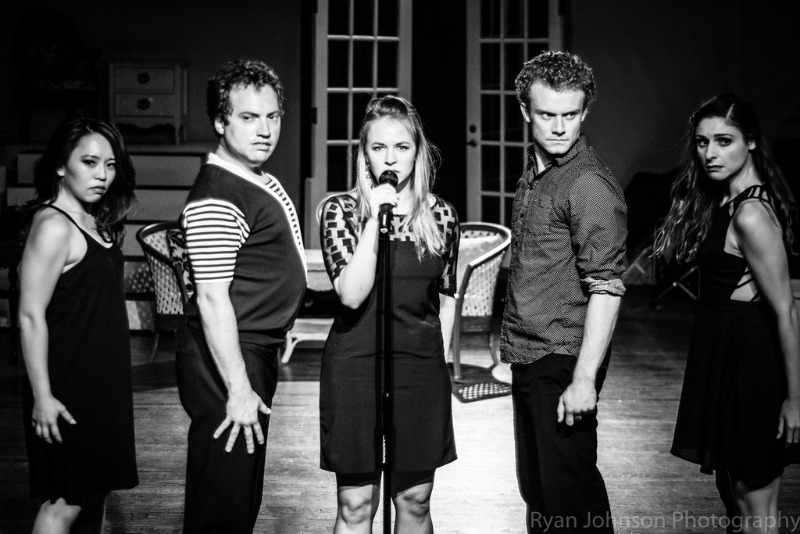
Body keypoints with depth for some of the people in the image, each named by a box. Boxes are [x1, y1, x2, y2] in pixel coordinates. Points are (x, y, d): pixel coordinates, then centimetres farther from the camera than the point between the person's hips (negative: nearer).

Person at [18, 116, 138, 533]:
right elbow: (31, 317, -20)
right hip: (68, 388, -9)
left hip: (102, 384, 9)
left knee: (93, 491, 15)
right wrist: (42, 396, -21)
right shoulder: (53, 226, -17)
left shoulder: (95, 223, 9)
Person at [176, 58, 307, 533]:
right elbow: (213, 300, -24)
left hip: (257, 353, 10)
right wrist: (239, 390, -24)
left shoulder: (262, 179, 11)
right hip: (227, 362, -10)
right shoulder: (217, 199, -20)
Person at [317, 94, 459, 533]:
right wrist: (375, 218, -19)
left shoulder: (441, 215, 4)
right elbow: (352, 294, -17)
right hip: (355, 365, -2)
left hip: (422, 368, 3)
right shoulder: (341, 210, -4)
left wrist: (440, 359, 10)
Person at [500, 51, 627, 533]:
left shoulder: (589, 184, -16)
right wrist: (512, 353, 17)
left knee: (570, 494, -1)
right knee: (535, 489, 17)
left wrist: (584, 379, -24)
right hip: (528, 360, 9)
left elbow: (606, 287, -20)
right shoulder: (534, 174, 12)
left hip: (563, 362, -9)